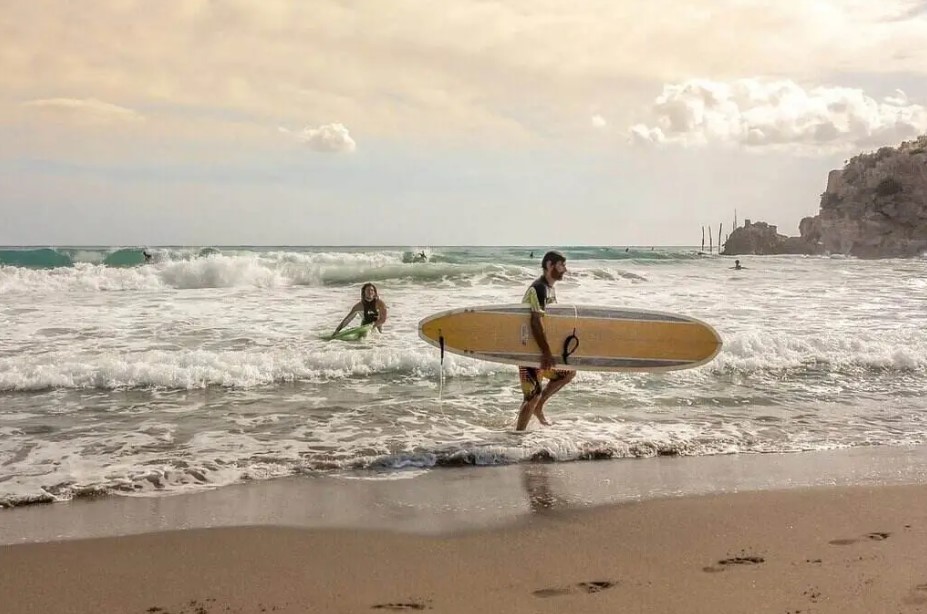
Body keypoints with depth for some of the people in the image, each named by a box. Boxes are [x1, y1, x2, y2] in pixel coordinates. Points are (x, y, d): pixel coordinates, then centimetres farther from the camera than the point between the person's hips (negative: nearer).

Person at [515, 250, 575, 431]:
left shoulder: (550, 289, 12)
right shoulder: (538, 288, -19)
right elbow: (536, 321, -29)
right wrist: (546, 352, -34)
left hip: (543, 348, 10)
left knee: (568, 372, 15)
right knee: (533, 395, -10)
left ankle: (538, 408, 19)